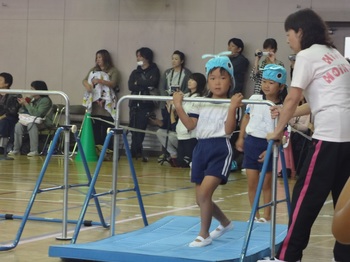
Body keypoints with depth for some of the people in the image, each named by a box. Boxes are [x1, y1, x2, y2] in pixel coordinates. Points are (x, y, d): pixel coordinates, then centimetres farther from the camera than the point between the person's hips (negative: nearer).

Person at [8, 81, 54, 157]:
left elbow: (36, 113, -24)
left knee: (31, 125, -36)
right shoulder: (33, 99, 8)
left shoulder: (45, 100, -13)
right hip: (33, 121, 7)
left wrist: (26, 104, -20)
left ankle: (34, 150, -36)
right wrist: (23, 104, -1)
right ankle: (16, 149, -16)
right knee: (18, 125, -18)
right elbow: (27, 112, 17)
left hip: (44, 123, -7)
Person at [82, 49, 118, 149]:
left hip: (106, 104, -4)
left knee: (106, 130, -8)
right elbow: (84, 80, 13)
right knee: (95, 129, 1)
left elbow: (113, 84, -9)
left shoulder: (113, 71, 4)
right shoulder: (93, 70, 21)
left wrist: (100, 81, -24)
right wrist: (87, 85, -11)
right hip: (94, 104, 4)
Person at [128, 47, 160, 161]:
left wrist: (138, 83, -1)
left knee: (141, 127, -12)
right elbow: (130, 86, 3)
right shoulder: (135, 72, 19)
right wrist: (145, 87, -8)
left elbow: (152, 83, -12)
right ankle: (137, 151, 2)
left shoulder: (154, 71, 8)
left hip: (146, 104, -4)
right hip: (134, 103, 4)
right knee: (134, 127, -3)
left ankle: (135, 151, -10)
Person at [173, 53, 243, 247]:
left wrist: (232, 108, -26)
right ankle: (225, 223, 38)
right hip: (201, 149, 6)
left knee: (204, 192, -19)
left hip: (220, 150, -6)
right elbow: (190, 125, 2)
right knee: (201, 198, 12)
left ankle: (204, 235, -4)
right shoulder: (201, 104, 11)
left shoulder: (230, 105, -3)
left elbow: (228, 130, -14)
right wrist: (178, 106, -7)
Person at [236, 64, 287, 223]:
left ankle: (266, 216, 16)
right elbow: (246, 117, 14)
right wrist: (241, 138, 11)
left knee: (266, 184, 6)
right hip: (251, 143, 4)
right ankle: (255, 215, 19)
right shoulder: (254, 99, 0)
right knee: (252, 183, 8)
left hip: (268, 145, -4)